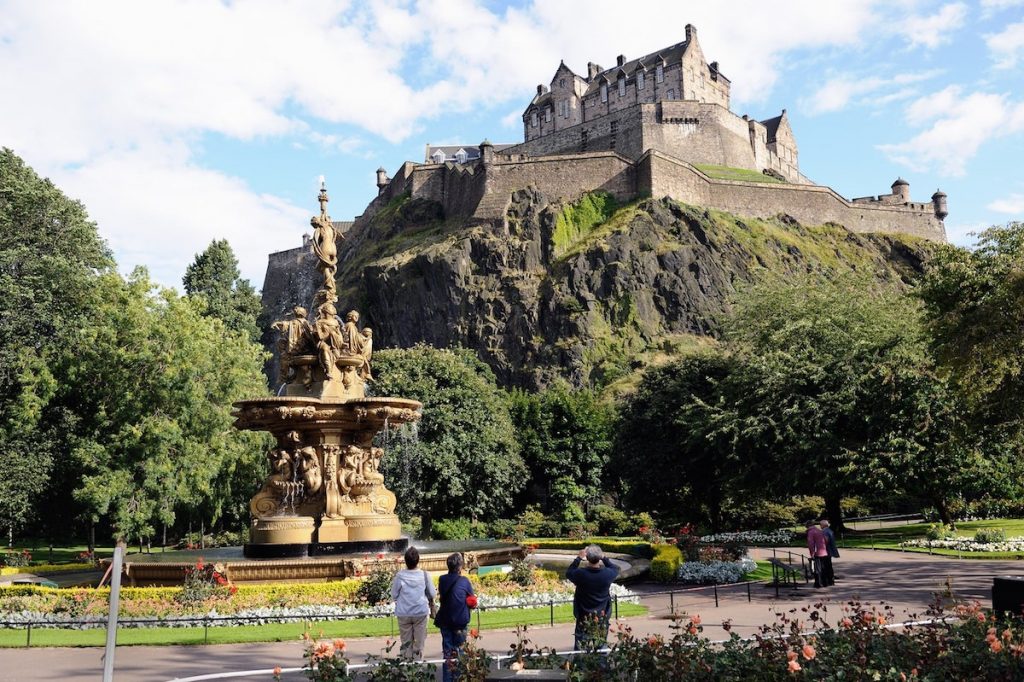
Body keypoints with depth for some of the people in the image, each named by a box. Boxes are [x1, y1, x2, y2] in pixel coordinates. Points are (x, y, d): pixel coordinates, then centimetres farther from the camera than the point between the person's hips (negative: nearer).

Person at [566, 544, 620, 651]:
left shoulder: (581, 574, -20)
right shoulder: (607, 574, -16)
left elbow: (568, 573, 3)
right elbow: (615, 569, 8)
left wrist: (579, 558, 3)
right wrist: (604, 558, 8)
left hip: (584, 616, -1)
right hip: (602, 616, 1)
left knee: (581, 646, 10)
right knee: (601, 644, 15)